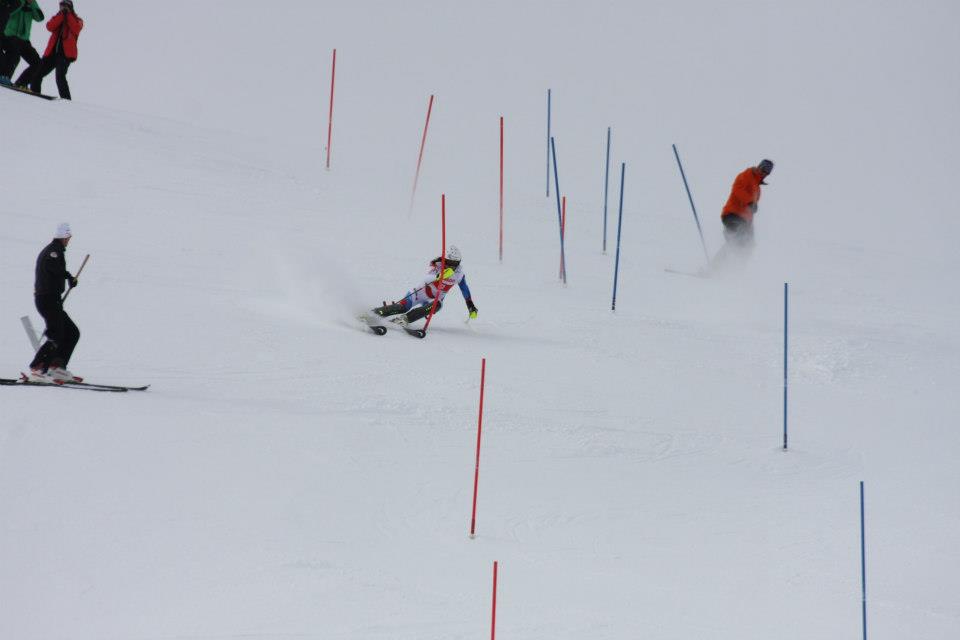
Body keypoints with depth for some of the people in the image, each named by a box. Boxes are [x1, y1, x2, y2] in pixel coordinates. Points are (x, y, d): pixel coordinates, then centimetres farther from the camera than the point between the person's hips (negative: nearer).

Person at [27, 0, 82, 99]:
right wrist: (61, 14, -8)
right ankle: (34, 93, 16)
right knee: (37, 74, 2)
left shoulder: (77, 21, 11)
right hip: (52, 52, 5)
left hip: (65, 53, -5)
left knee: (60, 77, -23)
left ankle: (66, 99, -24)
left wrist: (69, 15, -7)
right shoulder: (57, 18, 18)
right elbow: (50, 27, -4)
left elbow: (75, 29, -13)